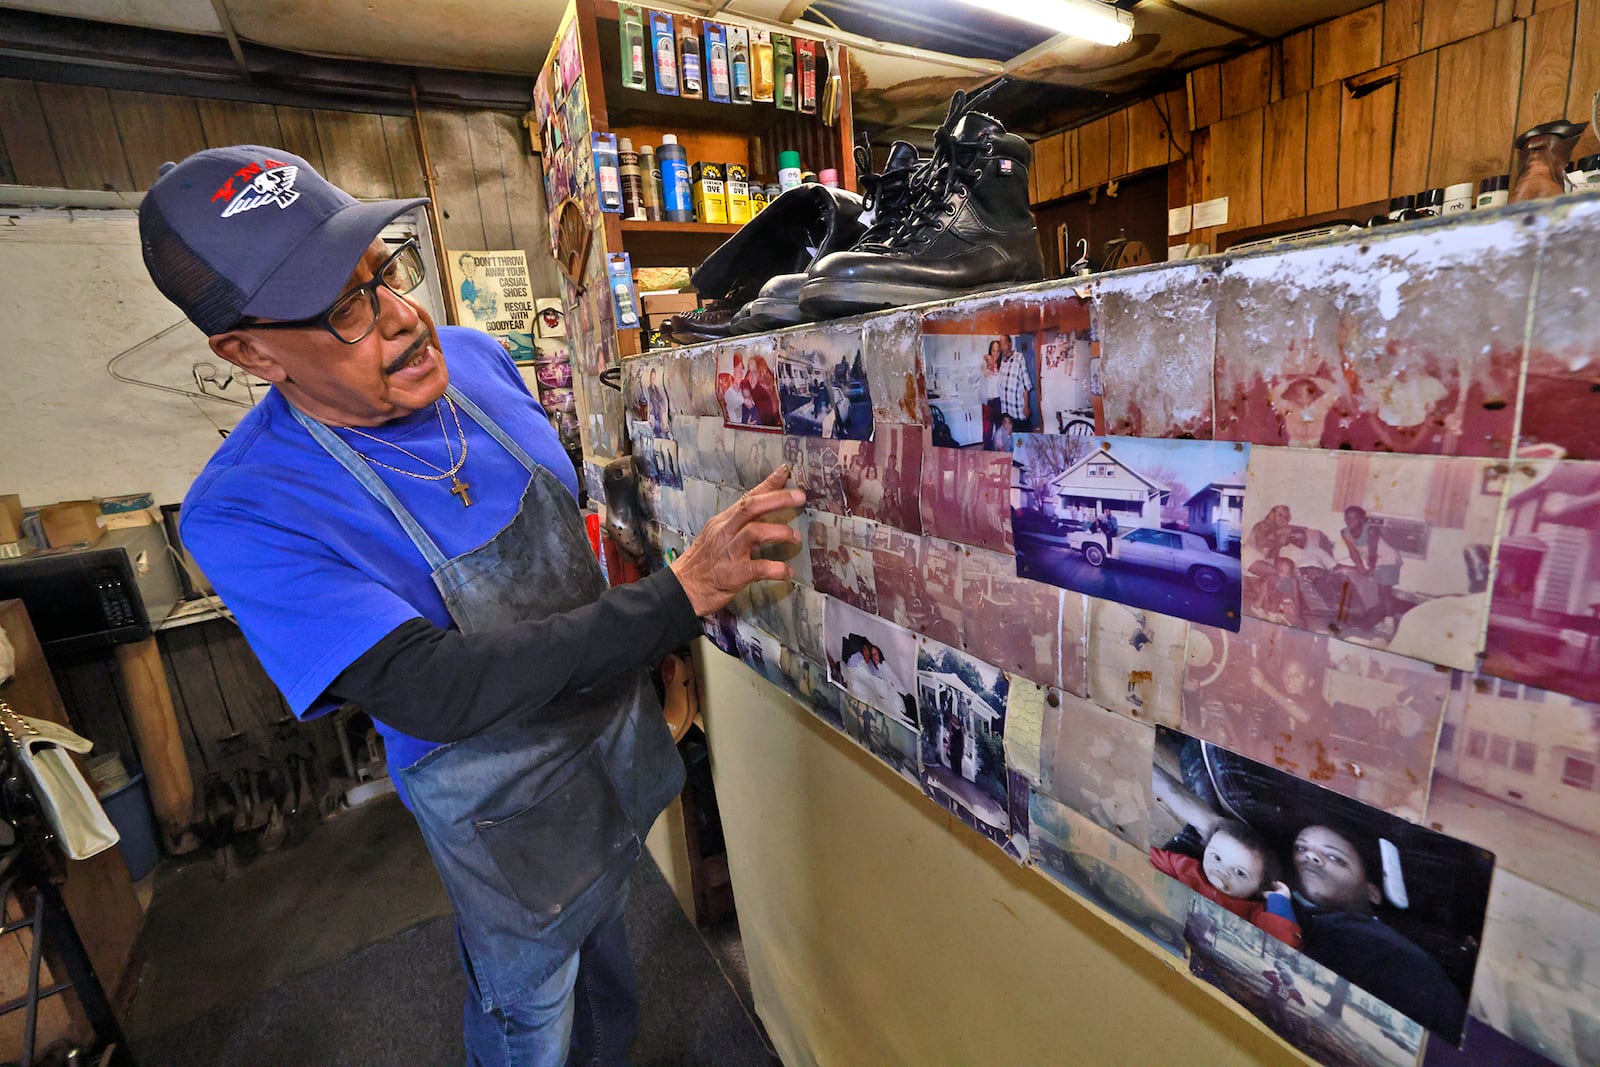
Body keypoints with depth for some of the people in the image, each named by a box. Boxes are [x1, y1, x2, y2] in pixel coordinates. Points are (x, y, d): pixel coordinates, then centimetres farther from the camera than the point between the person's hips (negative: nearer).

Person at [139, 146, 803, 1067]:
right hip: (500, 795, -6)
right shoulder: (245, 516, -27)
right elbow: (431, 691, -35)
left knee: (603, 935, 33)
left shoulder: (477, 360, -10)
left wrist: (654, 655, 8)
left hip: (614, 717, 6)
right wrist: (676, 598, -42)